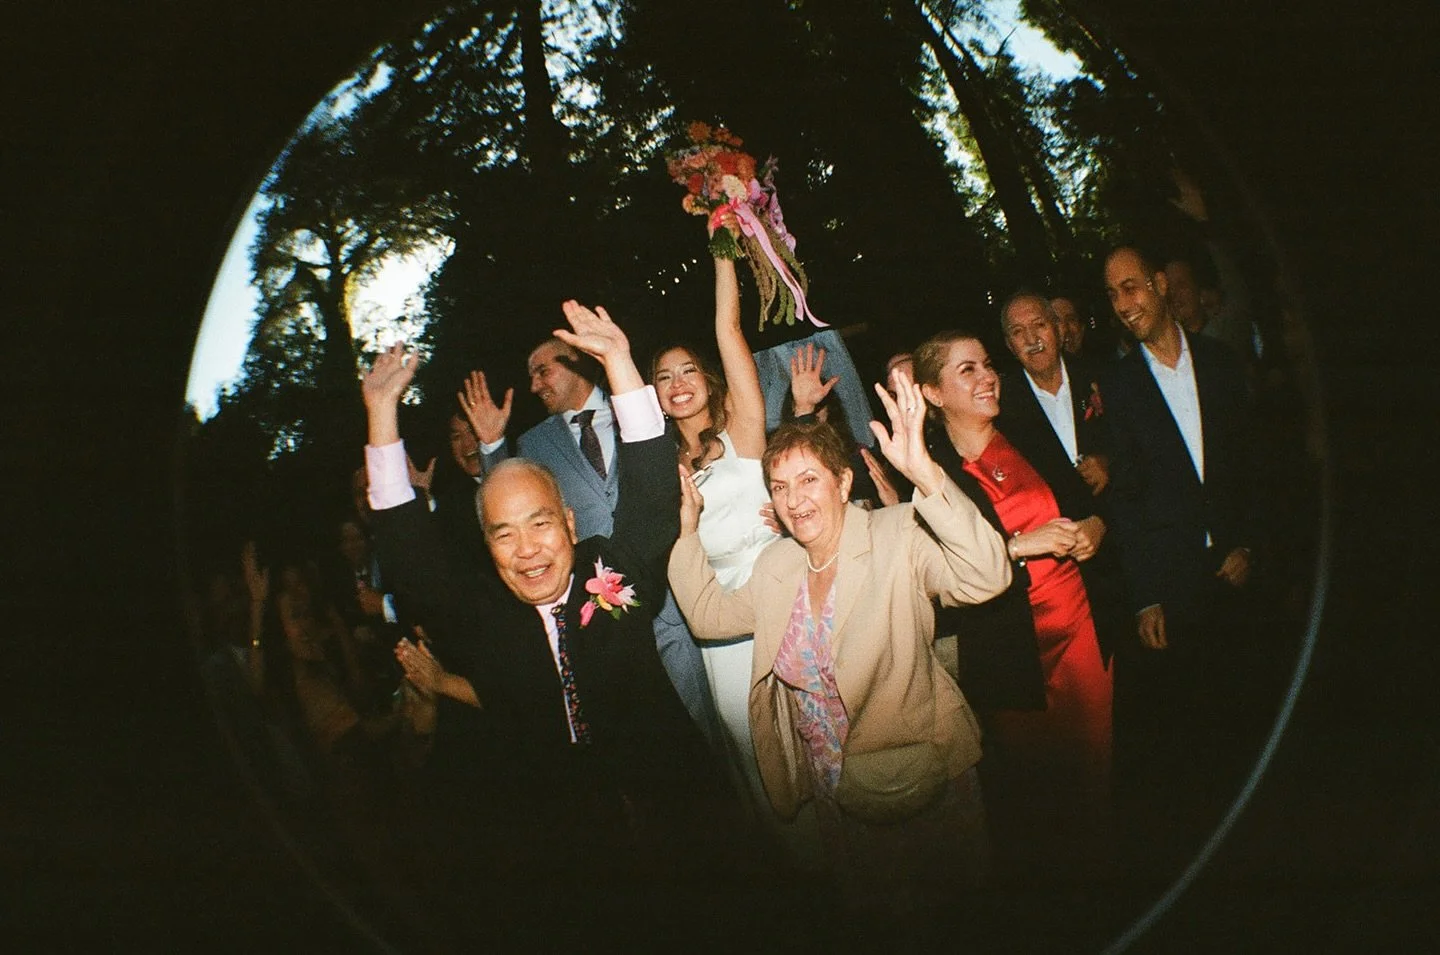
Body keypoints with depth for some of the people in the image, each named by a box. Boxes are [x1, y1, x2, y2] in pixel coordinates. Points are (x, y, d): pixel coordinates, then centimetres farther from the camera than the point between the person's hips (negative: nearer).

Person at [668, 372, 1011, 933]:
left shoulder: (897, 537, -16)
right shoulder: (778, 565, 3)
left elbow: (985, 577, -33)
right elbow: (710, 615, 13)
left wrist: (923, 473, -46)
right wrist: (689, 529, 2)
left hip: (922, 788, -5)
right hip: (837, 798, 6)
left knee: (945, 920, 13)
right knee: (869, 925, 22)